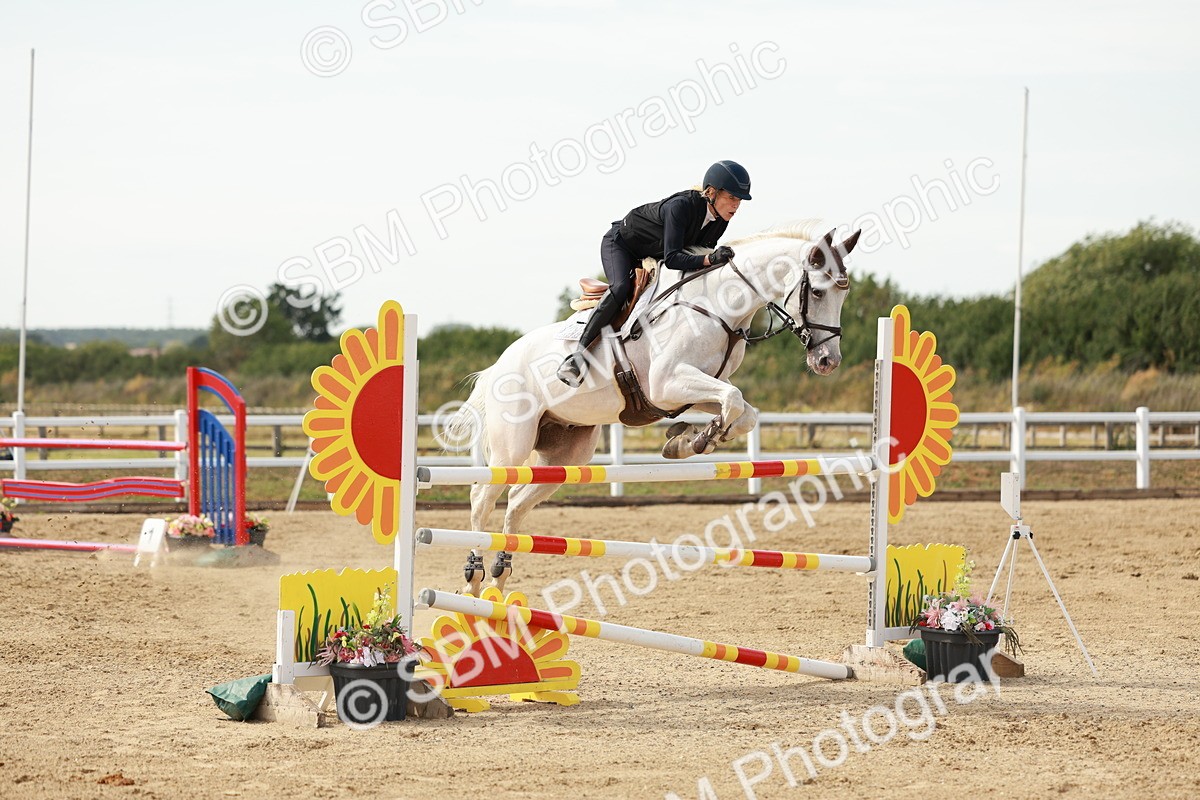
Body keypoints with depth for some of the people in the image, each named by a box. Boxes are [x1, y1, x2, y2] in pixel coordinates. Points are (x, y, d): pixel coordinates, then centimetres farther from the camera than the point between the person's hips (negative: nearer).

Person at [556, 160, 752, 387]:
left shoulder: (720, 219, -13)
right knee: (621, 288, -32)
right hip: (619, 244, -9)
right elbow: (672, 258, -42)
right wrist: (709, 260, -52)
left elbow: (702, 249, 4)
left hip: (652, 256, 9)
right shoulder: (680, 206, -36)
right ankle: (579, 353, -31)